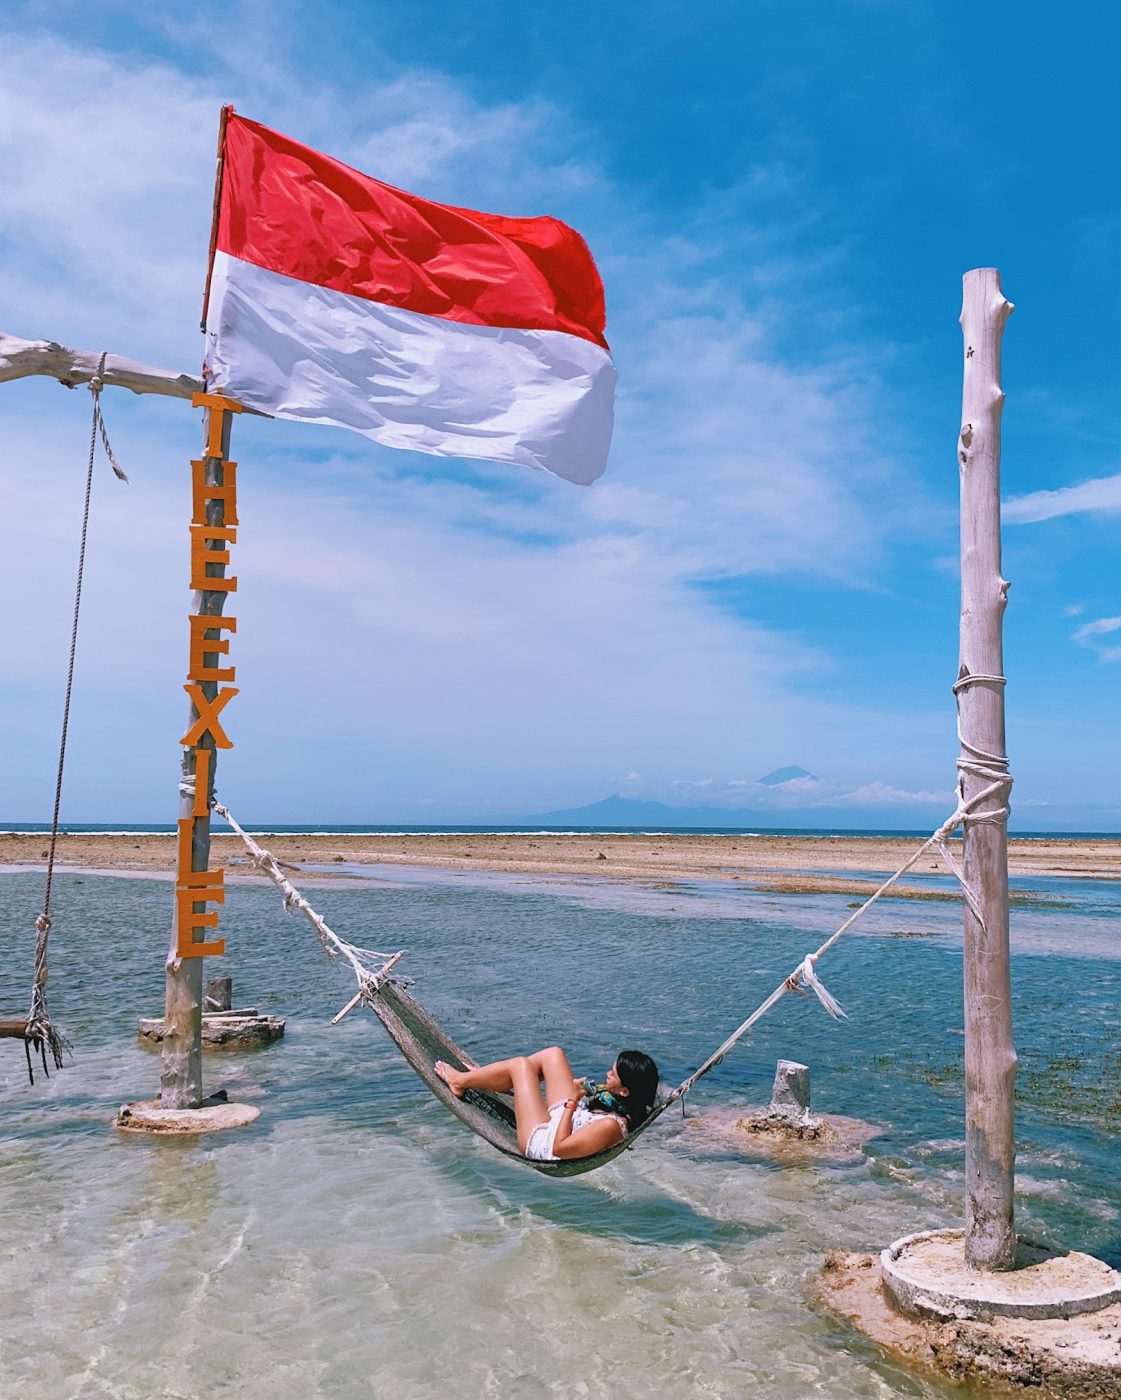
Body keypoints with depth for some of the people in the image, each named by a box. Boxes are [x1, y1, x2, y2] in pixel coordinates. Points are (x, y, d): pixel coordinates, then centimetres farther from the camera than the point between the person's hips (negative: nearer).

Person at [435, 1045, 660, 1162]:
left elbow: (559, 1148, -32)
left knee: (520, 1065, 1)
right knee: (553, 1054, 10)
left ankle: (461, 1080, 30)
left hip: (540, 1140, -8)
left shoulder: (611, 1126, -41)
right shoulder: (629, 1110, -18)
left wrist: (572, 1102, -31)